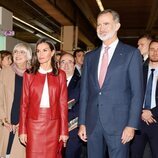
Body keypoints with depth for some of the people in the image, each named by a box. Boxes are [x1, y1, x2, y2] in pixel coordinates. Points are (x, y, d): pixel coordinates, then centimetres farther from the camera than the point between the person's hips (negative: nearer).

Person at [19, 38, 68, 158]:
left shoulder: (60, 74, 3)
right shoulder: (29, 74, 4)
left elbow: (63, 104, 2)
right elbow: (24, 103, 3)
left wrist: (64, 130, -1)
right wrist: (22, 130, 0)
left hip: (53, 125, 0)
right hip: (34, 123, 0)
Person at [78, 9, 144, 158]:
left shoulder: (131, 53, -1)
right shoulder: (90, 56, 11)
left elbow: (137, 92, -5)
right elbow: (84, 91, 10)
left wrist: (132, 125, -10)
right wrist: (82, 123, 6)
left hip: (118, 123, -3)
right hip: (92, 123, 4)